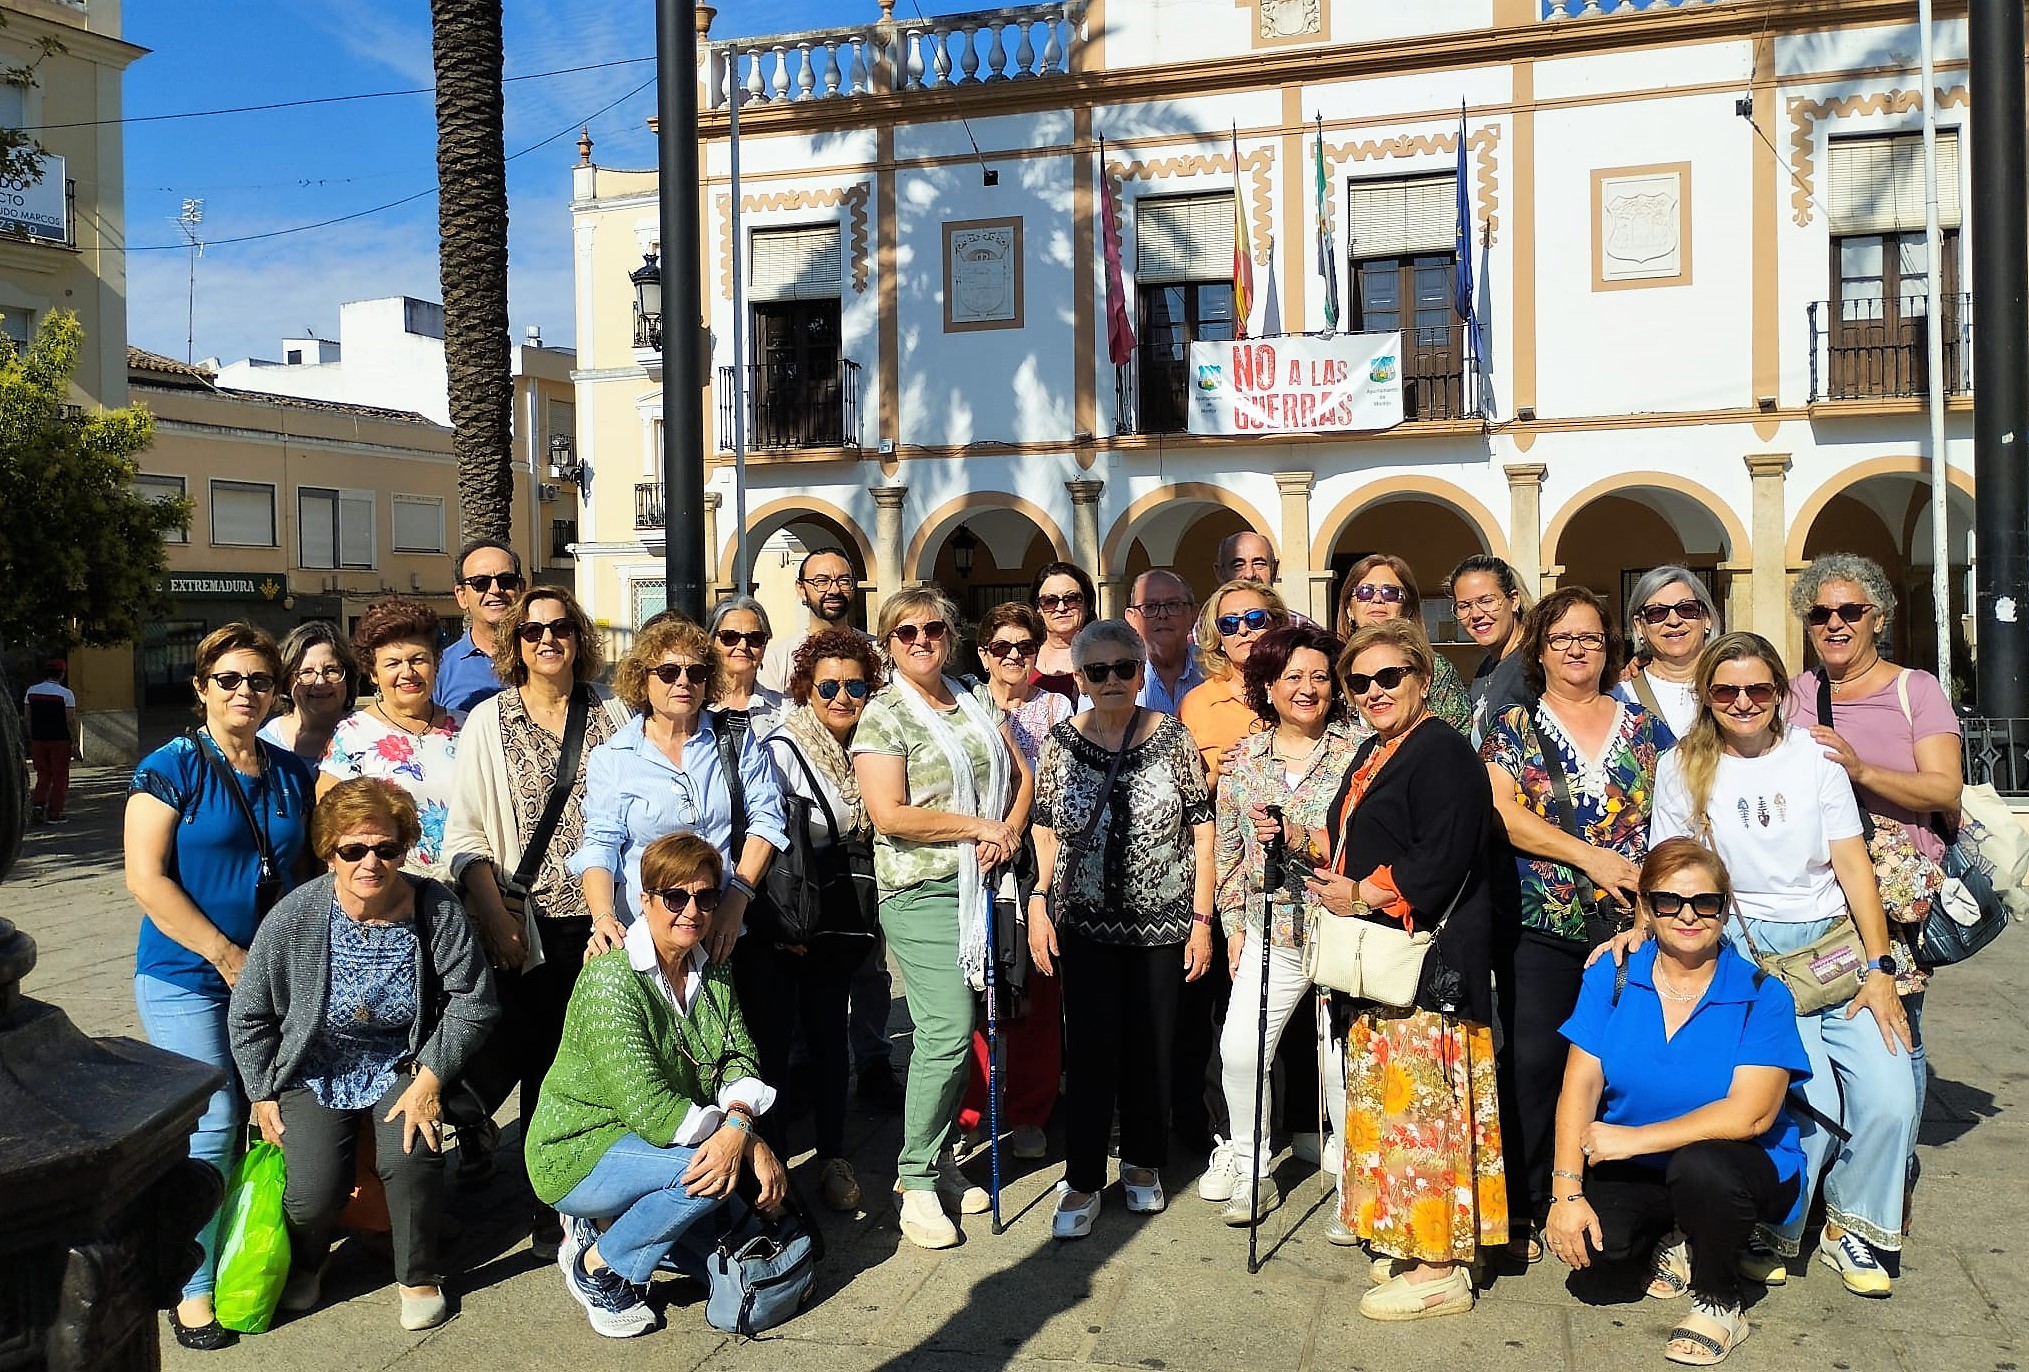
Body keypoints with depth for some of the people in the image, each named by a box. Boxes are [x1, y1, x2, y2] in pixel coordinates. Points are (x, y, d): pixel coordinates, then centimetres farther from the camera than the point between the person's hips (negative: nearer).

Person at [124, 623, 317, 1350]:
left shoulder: (291, 773, 8)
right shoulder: (170, 768, -6)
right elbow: (145, 879, -12)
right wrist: (226, 955, -15)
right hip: (188, 980, -5)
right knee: (213, 1127, -7)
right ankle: (193, 1288, 8)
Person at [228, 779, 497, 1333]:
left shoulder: (435, 908, -17)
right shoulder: (294, 917, -16)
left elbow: (472, 1001, -10)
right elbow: (249, 1017, -2)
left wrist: (430, 1078, -15)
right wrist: (263, 1096, -1)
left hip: (402, 1066, 0)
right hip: (314, 1072, 0)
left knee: (410, 1156, -26)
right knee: (314, 1190, -18)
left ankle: (420, 1276, 2)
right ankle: (304, 1264, 21)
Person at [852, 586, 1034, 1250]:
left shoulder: (972, 702, 14)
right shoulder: (884, 714, -6)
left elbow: (1020, 774, 19)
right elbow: (890, 813, -16)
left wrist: (1009, 832, 0)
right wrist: (980, 826, -11)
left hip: (978, 886, 6)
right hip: (923, 892, -6)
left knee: (958, 1027, 9)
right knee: (947, 1031, -12)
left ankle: (940, 1157, 24)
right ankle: (917, 1180, 1)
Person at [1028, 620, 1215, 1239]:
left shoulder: (1171, 738, -3)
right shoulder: (1061, 742, 0)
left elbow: (1201, 829, 0)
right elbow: (1047, 831, 7)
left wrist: (1202, 918, -3)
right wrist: (1039, 902, -2)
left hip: (1162, 922, 0)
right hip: (1084, 923, 0)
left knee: (1152, 1048, 9)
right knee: (1091, 1051, -2)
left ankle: (1143, 1164, 29)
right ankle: (1082, 1182, 11)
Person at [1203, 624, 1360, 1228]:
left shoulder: (1359, 750, -1)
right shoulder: (1244, 759, 9)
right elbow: (1228, 848, 14)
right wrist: (1234, 925, 11)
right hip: (1270, 932, 3)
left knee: (1342, 1054, 1)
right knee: (1239, 1047, -1)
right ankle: (1252, 1171, 18)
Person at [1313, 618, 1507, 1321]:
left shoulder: (1441, 751, -13)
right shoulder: (1373, 753, 17)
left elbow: (1441, 861, -22)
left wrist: (1363, 895, -17)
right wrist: (1316, 846, 7)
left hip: (1427, 964, -10)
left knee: (1421, 1104, -5)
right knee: (1386, 1099, 14)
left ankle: (1439, 1268, 4)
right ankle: (1404, 1242, 25)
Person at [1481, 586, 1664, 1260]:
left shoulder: (1644, 727, 11)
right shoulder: (1513, 726, 5)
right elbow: (1502, 812, -7)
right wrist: (1591, 856, -14)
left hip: (1631, 925, 2)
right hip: (1541, 929, -2)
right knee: (1533, 1064, -2)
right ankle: (1526, 1213, 10)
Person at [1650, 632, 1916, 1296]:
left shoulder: (1813, 754, 6)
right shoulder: (1682, 767, 4)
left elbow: (1853, 864, 3)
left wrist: (1880, 968, -3)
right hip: (1747, 959, -2)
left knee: (1891, 1098, -13)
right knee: (1814, 1097, -20)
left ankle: (1853, 1226, 15)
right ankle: (1770, 1234, 7)